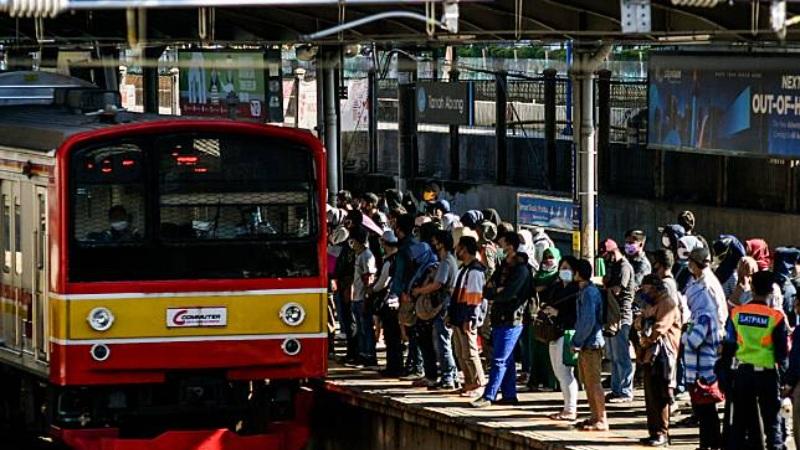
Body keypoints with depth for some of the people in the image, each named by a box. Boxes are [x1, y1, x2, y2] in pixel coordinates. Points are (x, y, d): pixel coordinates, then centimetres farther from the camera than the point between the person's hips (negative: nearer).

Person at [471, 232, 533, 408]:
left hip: (511, 320, -9)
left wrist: (494, 293, -3)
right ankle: (509, 395, 18)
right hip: (499, 319, 9)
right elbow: (488, 292, 9)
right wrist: (496, 291, -12)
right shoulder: (503, 266, 14)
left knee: (499, 360, -9)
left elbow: (508, 294, -21)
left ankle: (489, 396, -10)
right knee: (507, 360, 13)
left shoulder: (521, 269, -13)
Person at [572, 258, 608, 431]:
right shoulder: (584, 291, 14)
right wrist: (577, 341, 14)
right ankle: (594, 417, 21)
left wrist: (577, 342, -16)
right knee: (587, 382, 15)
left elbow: (588, 321, -22)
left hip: (591, 344, -10)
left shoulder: (589, 292, -17)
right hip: (586, 344, 10)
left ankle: (602, 420, -6)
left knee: (594, 383, -7)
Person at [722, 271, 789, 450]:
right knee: (772, 421, 6)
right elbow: (782, 352, -7)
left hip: (743, 372, 3)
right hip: (768, 373, -3)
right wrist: (783, 374, 7)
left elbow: (728, 347, 3)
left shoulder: (736, 313, -3)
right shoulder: (776, 317, -12)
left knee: (740, 420, 11)